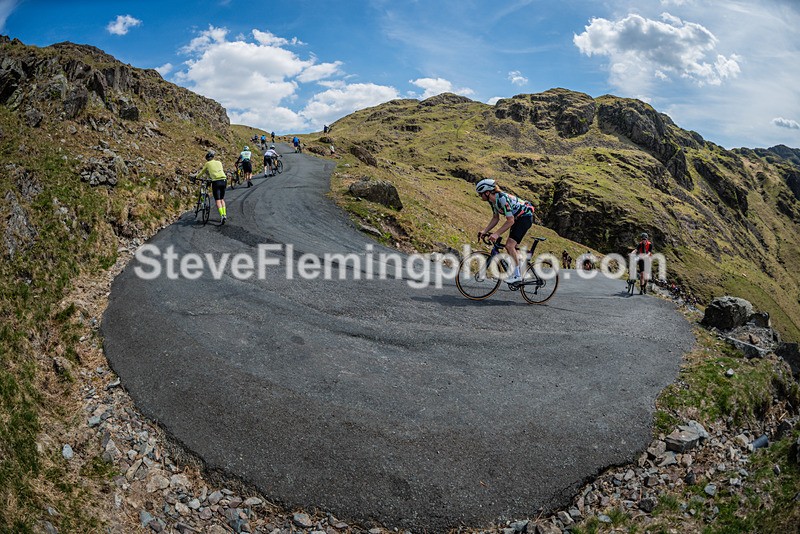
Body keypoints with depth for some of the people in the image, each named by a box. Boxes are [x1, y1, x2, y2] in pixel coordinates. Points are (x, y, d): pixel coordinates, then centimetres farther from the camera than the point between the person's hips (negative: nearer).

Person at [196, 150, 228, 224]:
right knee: (222, 199, 16)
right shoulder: (219, 162, 20)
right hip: (224, 180, 4)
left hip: (216, 181, -4)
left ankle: (222, 215, -20)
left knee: (218, 200, -4)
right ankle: (225, 215, 8)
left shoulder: (208, 163, 10)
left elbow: (202, 172, 21)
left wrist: (197, 177, 41)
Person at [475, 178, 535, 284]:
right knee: (509, 246, 10)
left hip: (525, 217, -9)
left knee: (510, 245, -17)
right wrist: (484, 231, -4)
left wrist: (496, 234, -33)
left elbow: (510, 221, -30)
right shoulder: (493, 200, -2)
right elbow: (495, 219, 7)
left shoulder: (502, 198, -30)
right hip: (517, 218, 9)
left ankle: (517, 275, -10)